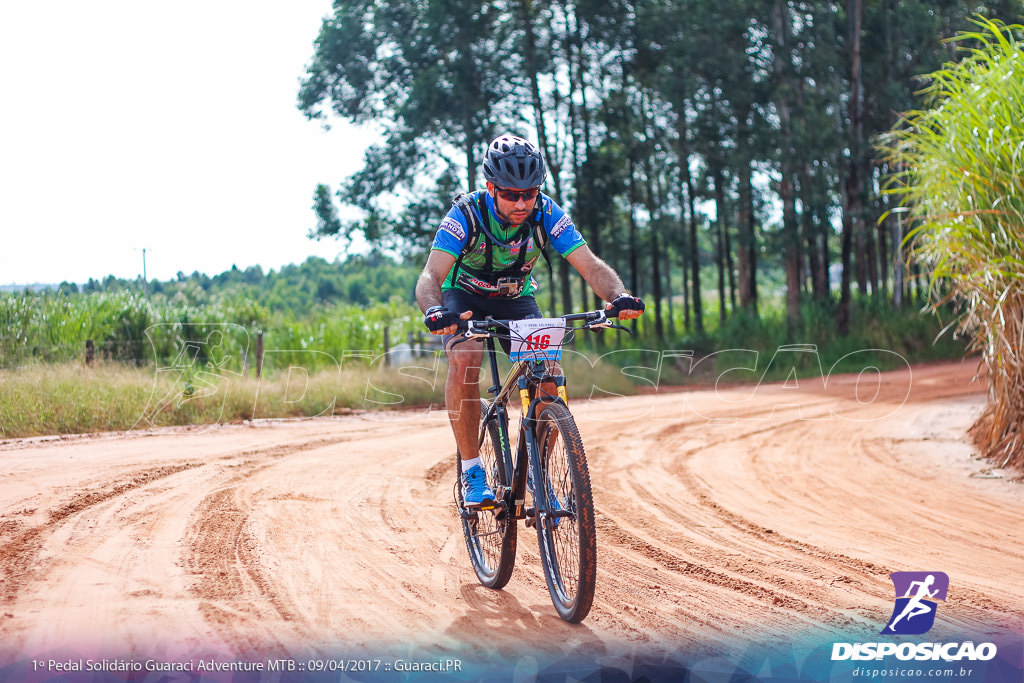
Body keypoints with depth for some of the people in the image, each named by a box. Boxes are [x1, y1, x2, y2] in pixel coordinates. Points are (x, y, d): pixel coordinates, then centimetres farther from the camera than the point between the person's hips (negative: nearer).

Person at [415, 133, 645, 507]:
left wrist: (619, 295, -49)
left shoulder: (547, 214, -23)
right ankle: (471, 468, -19)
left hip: (515, 299, 2)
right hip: (465, 296, -2)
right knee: (465, 360, -33)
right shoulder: (466, 214, -30)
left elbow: (591, 266, -28)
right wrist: (434, 311, -62)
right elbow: (430, 276, -39)